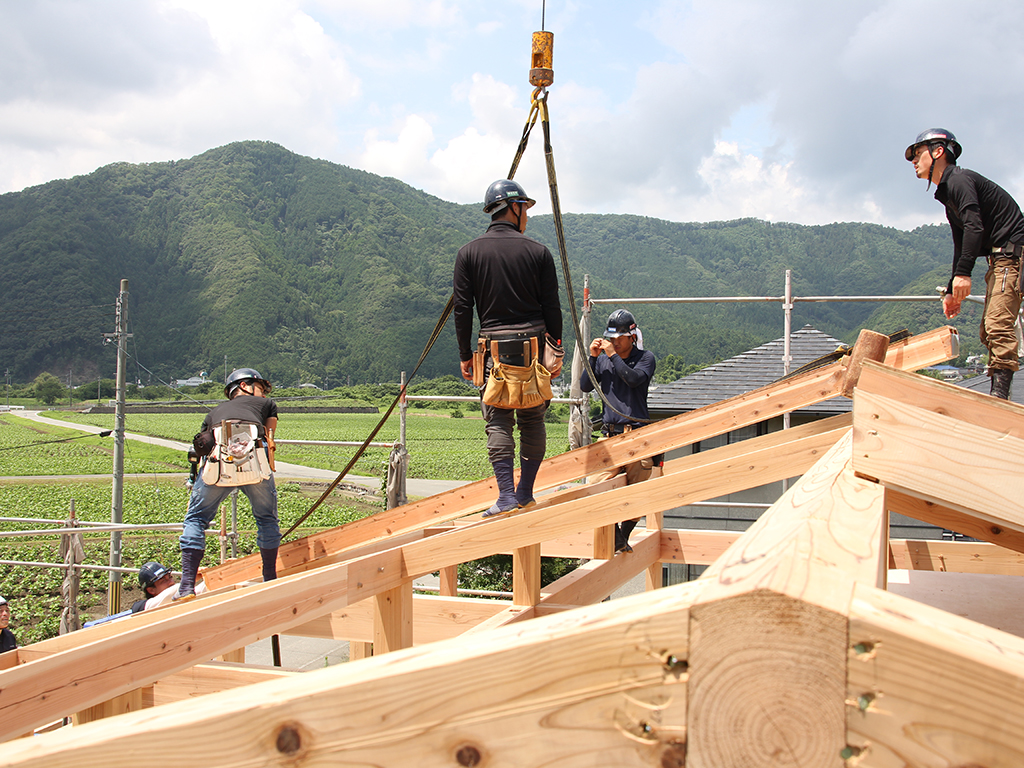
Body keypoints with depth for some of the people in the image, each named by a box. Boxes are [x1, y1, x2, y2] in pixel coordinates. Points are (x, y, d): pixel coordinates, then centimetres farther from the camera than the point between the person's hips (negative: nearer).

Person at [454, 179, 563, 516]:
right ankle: (525, 494, 13)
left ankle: (506, 496, -5)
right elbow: (552, 307, 2)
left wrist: (465, 356, 8)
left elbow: (462, 309, 1)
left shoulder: (469, 253, 4)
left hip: (494, 347, 0)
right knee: (533, 420, 9)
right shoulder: (538, 251, 2)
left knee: (499, 423, 2)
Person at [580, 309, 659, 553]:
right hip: (609, 436, 2)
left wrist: (613, 355, -16)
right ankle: (616, 538, 3)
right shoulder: (602, 358, 12)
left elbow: (634, 379, -17)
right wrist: (593, 357, -5)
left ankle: (624, 536, 23)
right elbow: (585, 386, 3)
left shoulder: (646, 358, 2)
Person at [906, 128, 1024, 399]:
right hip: (1000, 258, 11)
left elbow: (974, 227, -23)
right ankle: (998, 397, 12)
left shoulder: (959, 179, -10)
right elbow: (961, 246, 25)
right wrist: (952, 291, 21)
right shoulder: (948, 194, 22)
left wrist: (963, 274, -29)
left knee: (998, 325, -19)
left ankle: (1000, 395, -24)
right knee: (989, 329, 10)